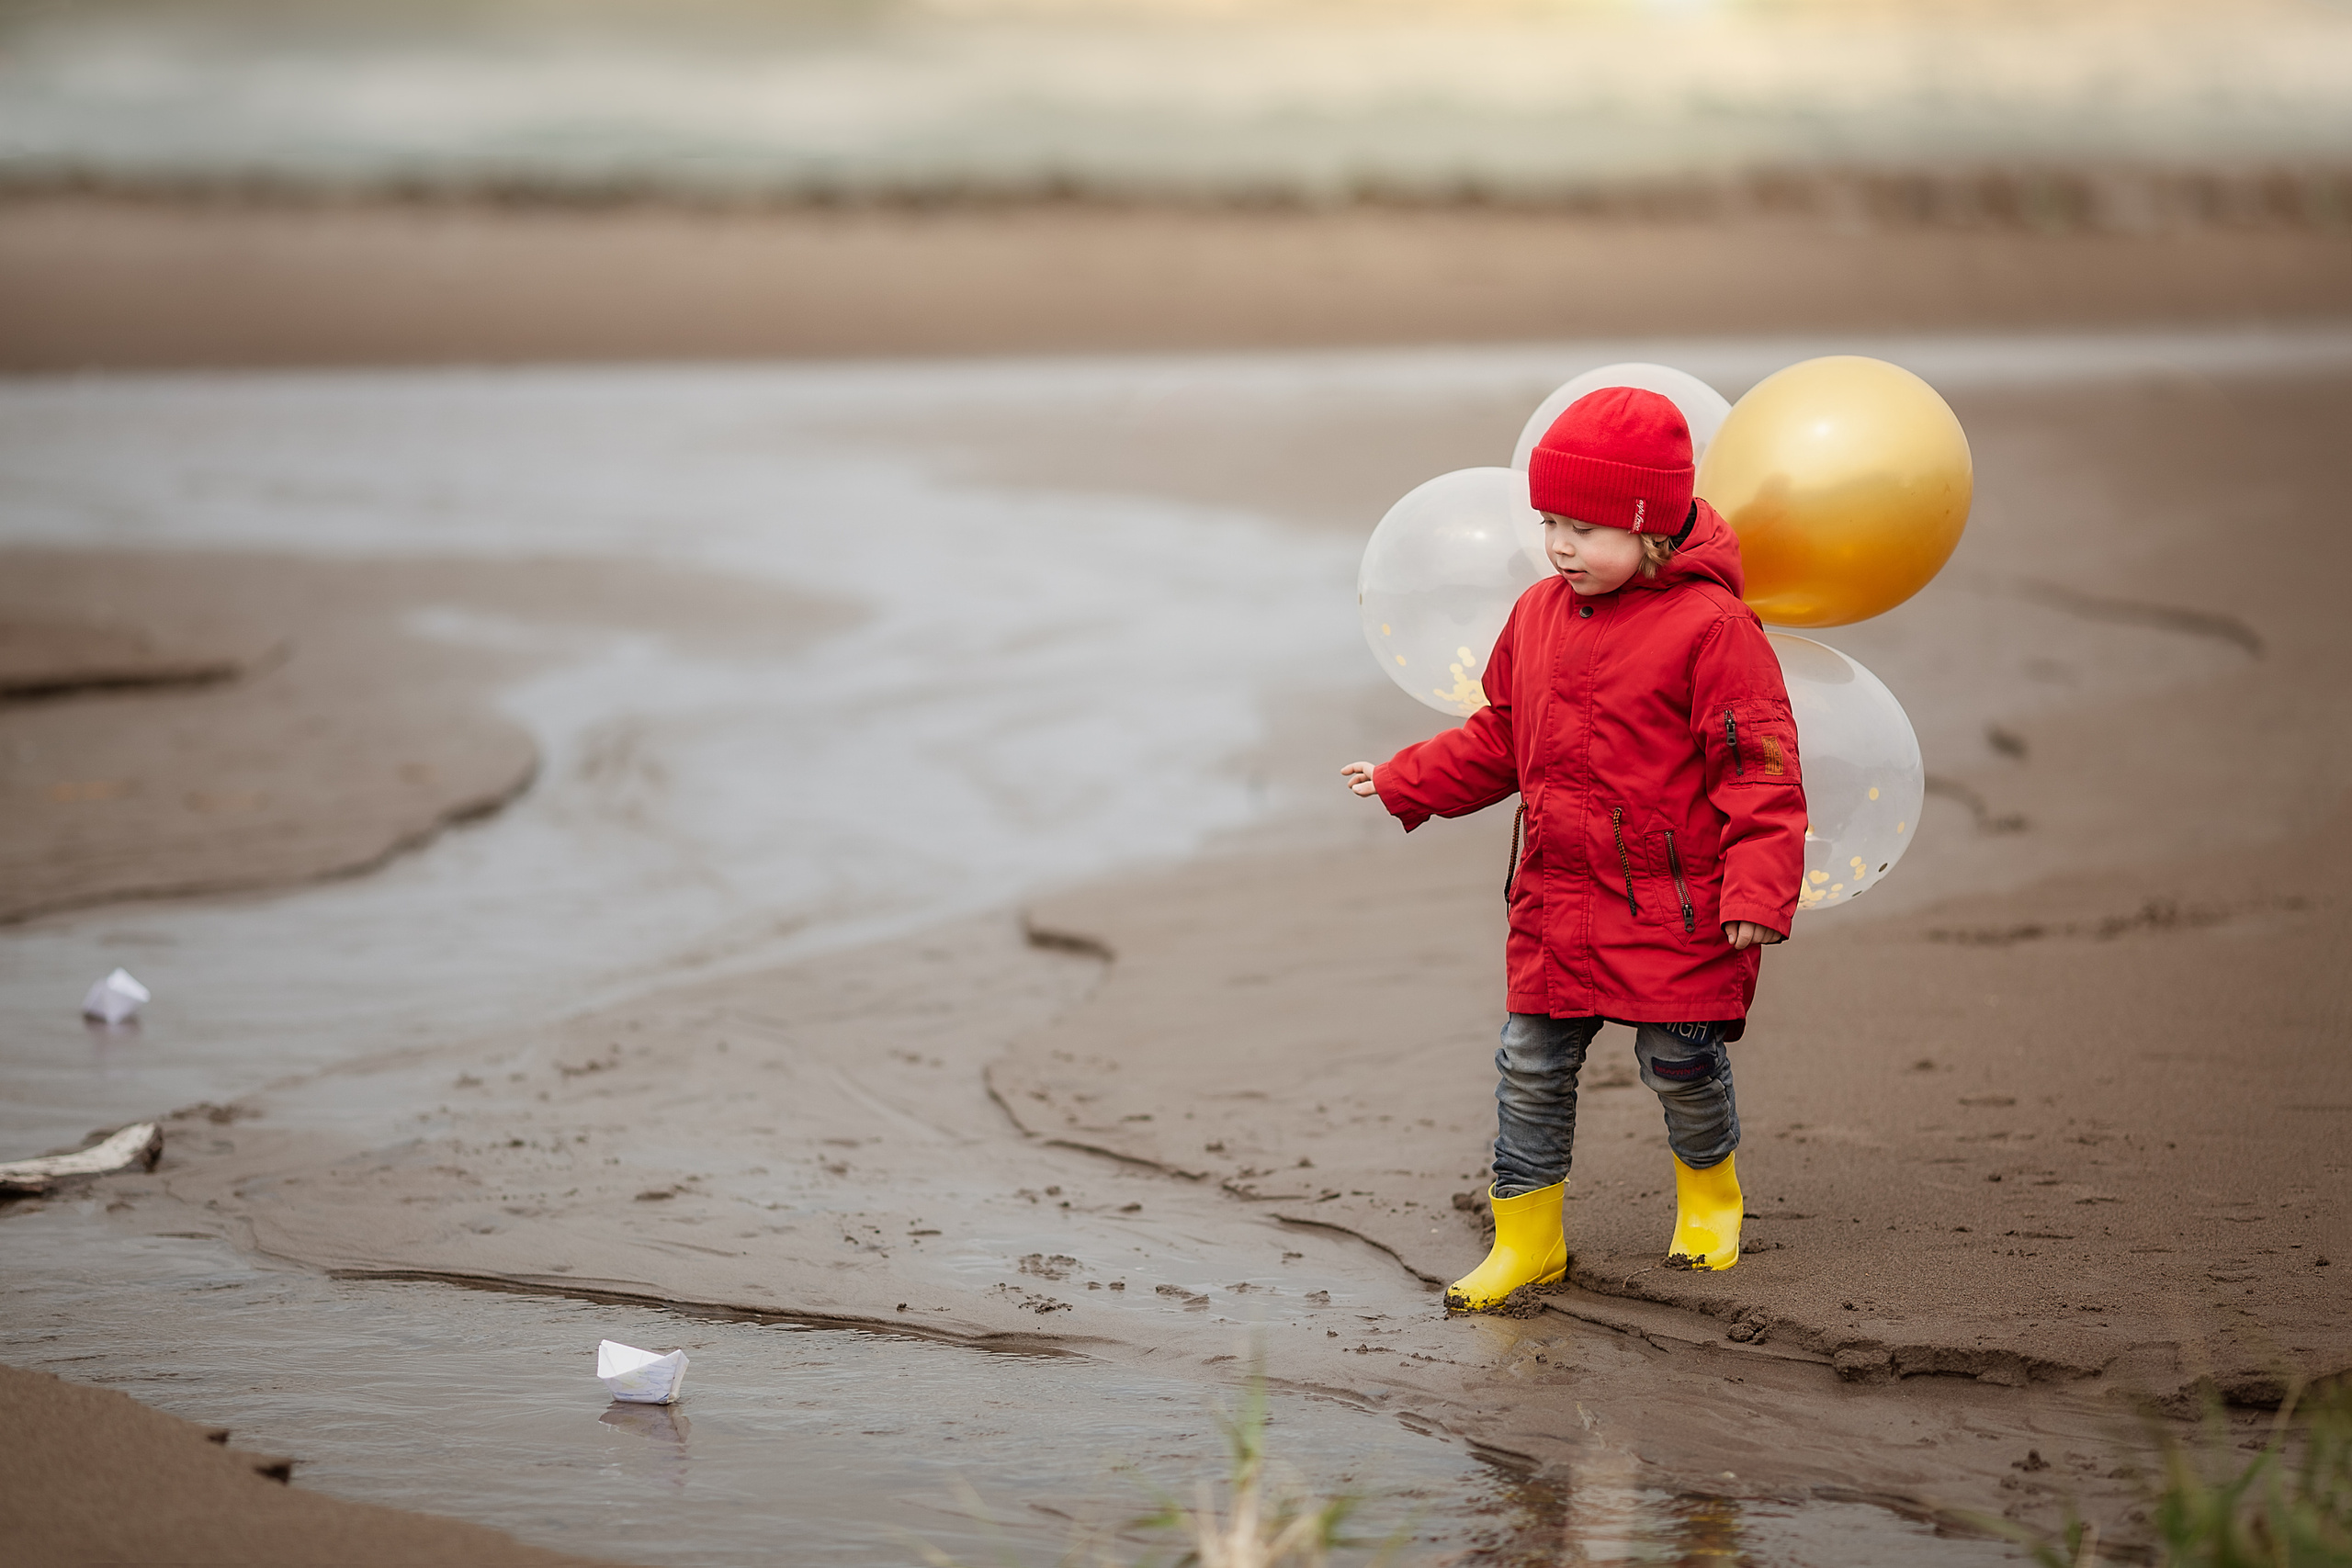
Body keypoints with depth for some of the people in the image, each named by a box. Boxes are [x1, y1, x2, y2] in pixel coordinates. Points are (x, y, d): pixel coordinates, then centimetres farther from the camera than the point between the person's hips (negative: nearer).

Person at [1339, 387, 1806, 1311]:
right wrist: (1402, 784, 16)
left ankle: (1709, 1191, 35)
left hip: (1675, 911, -6)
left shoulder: (1711, 627, -14)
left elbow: (1759, 768, -15)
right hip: (1555, 905, 6)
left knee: (1681, 1063, 6)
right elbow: (1499, 741, 20)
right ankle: (1527, 1239, 18)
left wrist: (1757, 889, -23)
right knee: (1531, 1066, 5)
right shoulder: (1538, 614, 7)